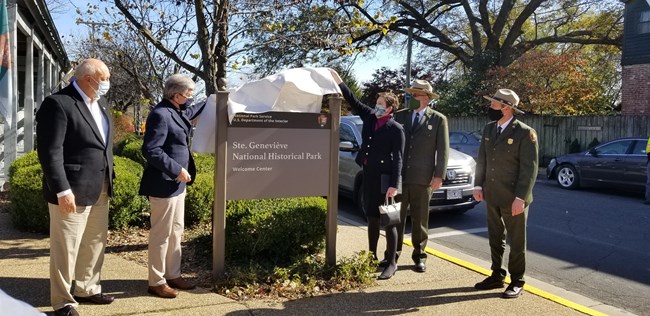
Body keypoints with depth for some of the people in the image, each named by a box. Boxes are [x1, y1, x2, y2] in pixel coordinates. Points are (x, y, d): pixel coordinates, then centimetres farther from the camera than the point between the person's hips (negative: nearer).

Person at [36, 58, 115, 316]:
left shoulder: (99, 104, 14)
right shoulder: (58, 103, -13)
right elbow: (50, 151, -18)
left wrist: (108, 180, 13)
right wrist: (63, 190, -21)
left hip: (100, 190, 9)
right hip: (72, 191, -8)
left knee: (95, 243, 18)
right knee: (66, 248, 3)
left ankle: (87, 289, 34)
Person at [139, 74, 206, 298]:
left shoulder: (178, 111, 10)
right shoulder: (160, 114, -19)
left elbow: (194, 111, 34)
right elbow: (150, 150, -25)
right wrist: (177, 170, -22)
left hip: (177, 183, 10)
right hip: (164, 184, -10)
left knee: (176, 231, 17)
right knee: (161, 234, 1)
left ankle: (173, 275, 29)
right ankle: (156, 282, 13)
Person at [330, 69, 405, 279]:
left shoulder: (396, 129, -10)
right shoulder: (370, 117, 8)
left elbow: (398, 159, -13)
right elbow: (353, 102, 13)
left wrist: (394, 185, -19)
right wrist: (338, 81, 6)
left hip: (384, 179, -7)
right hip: (368, 177, 7)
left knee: (388, 221, 0)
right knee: (372, 219, 16)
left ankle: (391, 263, 9)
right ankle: (372, 257, 28)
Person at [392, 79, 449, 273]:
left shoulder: (438, 119, 2)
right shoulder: (400, 116, 9)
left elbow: (443, 150, -1)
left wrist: (438, 176, -8)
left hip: (422, 178, -2)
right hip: (399, 175, 2)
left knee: (420, 219, 7)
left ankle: (419, 256, 20)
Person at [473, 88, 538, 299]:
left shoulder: (525, 133, -14)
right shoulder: (488, 129, 6)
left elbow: (530, 168, -15)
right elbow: (482, 159, 12)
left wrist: (520, 197, -19)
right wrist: (478, 185, 4)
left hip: (513, 199, -6)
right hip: (492, 196, 6)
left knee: (516, 241, 8)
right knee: (495, 239, 16)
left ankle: (517, 282, 21)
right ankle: (497, 276, 30)